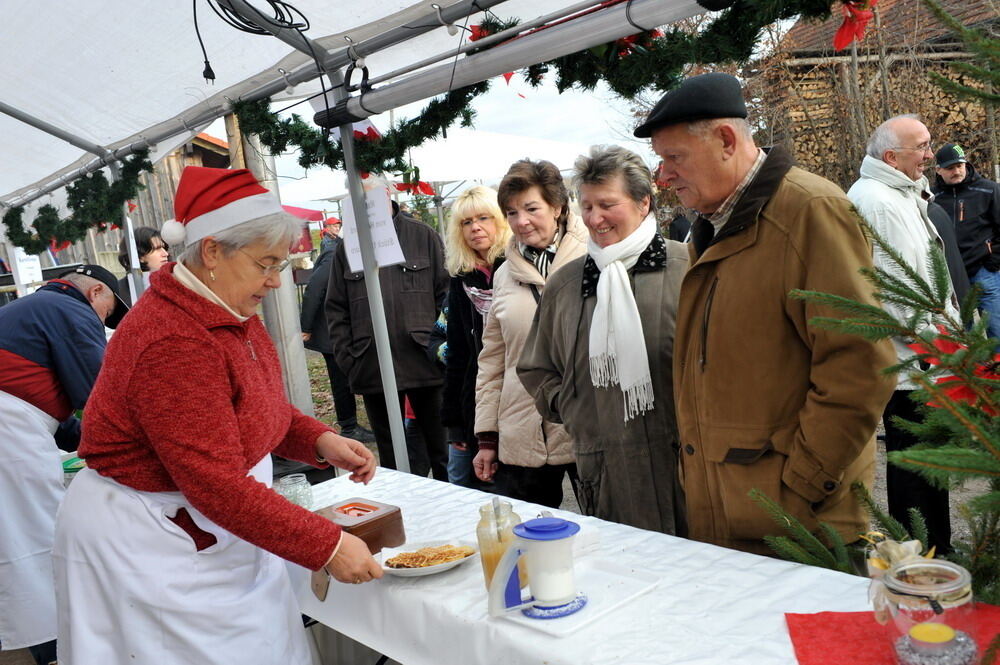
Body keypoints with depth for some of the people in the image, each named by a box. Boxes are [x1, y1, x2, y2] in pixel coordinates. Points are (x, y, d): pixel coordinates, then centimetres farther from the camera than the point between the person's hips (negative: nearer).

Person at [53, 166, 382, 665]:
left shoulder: (230, 315, 1)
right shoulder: (173, 343, -28)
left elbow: (262, 410, 15)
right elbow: (216, 485, -28)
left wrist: (321, 442, -4)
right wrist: (327, 548, -23)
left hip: (210, 538, 9)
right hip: (146, 544, -8)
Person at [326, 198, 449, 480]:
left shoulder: (424, 236, 3)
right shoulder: (347, 248, 9)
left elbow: (445, 295, 0)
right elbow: (336, 309, 9)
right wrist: (348, 359, -1)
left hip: (424, 364, -2)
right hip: (372, 370, 2)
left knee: (439, 447, 8)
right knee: (390, 457, 12)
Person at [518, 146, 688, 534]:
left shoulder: (686, 269, -5)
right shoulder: (564, 284, 9)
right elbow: (536, 369, 19)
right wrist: (573, 414, 7)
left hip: (681, 461, -2)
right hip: (602, 467, 3)